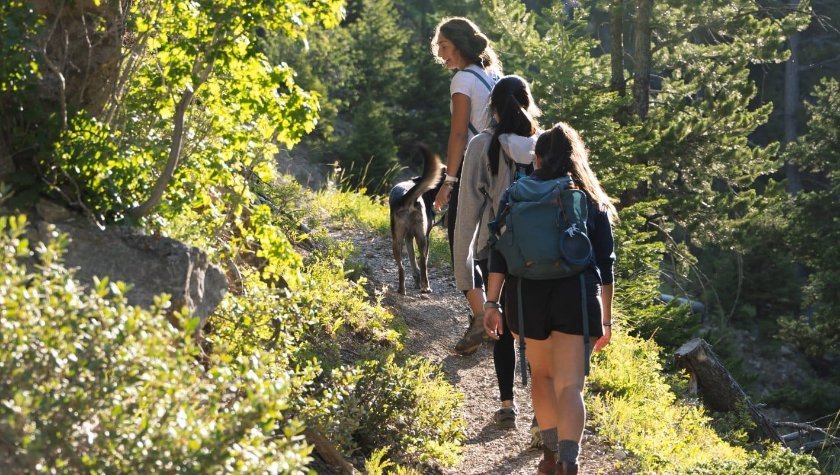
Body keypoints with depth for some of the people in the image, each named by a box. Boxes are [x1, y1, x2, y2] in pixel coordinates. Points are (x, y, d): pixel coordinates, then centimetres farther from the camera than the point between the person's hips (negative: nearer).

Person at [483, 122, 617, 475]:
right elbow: (606, 263, 9)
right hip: (576, 297, 0)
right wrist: (606, 317, 14)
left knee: (541, 374, 21)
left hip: (528, 294, 1)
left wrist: (492, 303, 1)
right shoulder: (594, 200, 11)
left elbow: (499, 253, 0)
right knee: (569, 385, -4)